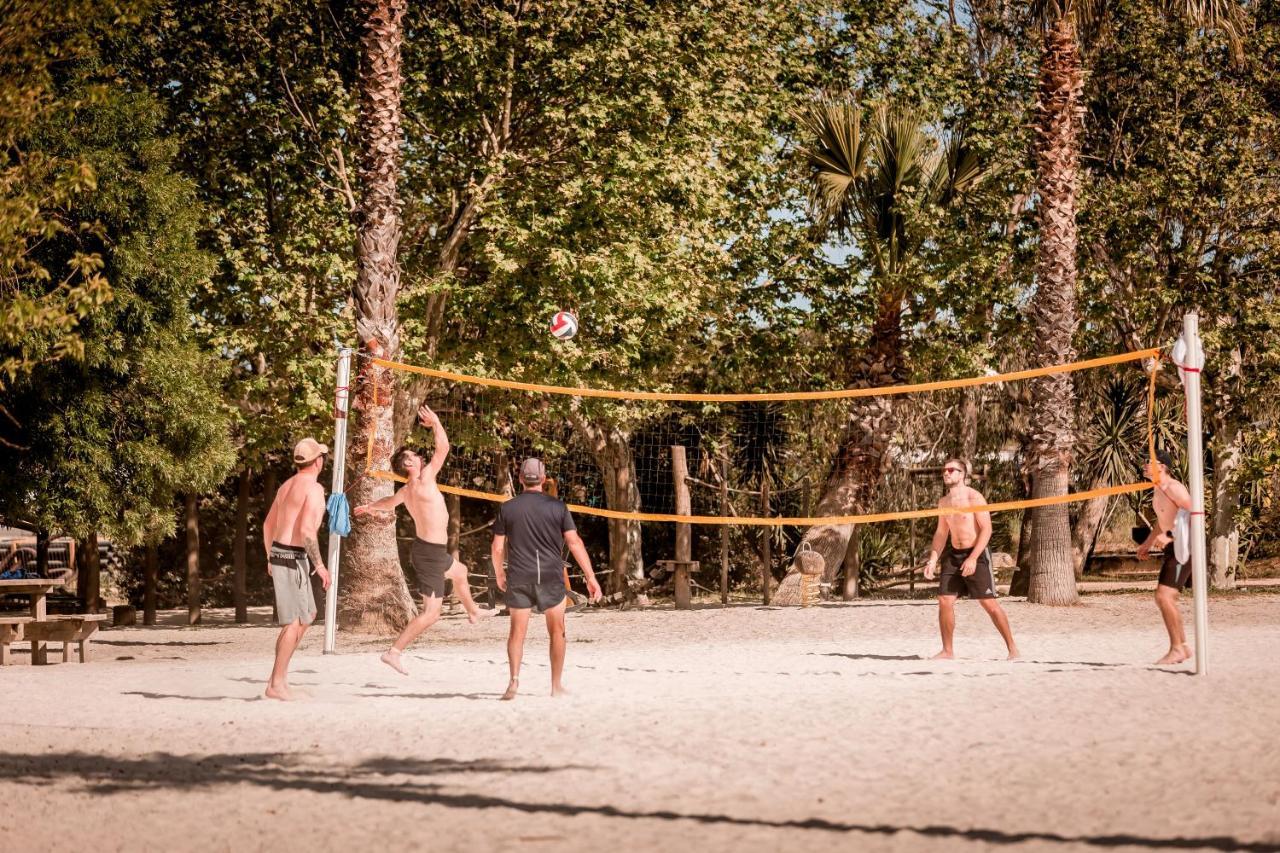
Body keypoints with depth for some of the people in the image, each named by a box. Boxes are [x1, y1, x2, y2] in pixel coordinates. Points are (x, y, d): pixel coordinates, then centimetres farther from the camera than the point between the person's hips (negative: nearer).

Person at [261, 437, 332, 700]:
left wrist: (270, 558, 29)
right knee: (294, 622, -6)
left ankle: (280, 673, 16)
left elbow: (268, 525, 21)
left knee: (308, 614, 18)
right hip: (294, 559, -10)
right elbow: (307, 530, -24)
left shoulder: (287, 485, 15)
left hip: (279, 554, 10)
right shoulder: (314, 488, -13)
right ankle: (276, 683, -6)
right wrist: (319, 564, -17)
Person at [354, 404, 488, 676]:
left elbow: (389, 502, 25)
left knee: (460, 572, 36)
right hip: (430, 554, -10)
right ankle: (394, 652, -10)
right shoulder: (424, 480, -21)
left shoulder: (407, 491, 4)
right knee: (431, 612, -8)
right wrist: (435, 423, -5)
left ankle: (473, 611, 59)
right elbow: (443, 448, -16)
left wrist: (369, 507, 40)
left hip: (427, 549, 10)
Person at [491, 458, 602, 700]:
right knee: (557, 632, 12)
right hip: (551, 577, -1)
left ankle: (514, 679, -8)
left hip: (518, 578, 1)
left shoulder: (507, 508, 1)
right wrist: (591, 578, -1)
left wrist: (499, 575, 20)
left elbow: (497, 548, 4)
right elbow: (575, 543, -4)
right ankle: (556, 685, 15)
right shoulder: (557, 507, -2)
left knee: (517, 632, 8)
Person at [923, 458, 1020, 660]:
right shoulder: (943, 502, 10)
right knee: (944, 601, -2)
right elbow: (941, 533, 18)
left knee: (989, 603, -7)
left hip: (977, 554, -6)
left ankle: (1012, 649, 2)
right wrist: (933, 560, 6)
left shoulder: (974, 497, -11)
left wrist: (973, 558, -23)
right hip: (953, 555, 6)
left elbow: (986, 529, -16)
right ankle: (947, 651, 7)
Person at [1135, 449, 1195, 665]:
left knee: (1164, 596, -16)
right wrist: (1148, 543, 28)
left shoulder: (1172, 487, -15)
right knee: (1163, 598, 13)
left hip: (1183, 546, -10)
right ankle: (1183, 646, 21)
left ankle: (1176, 649, -11)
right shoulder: (1157, 490, 16)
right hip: (1173, 548, 10)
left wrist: (1170, 536, -27)